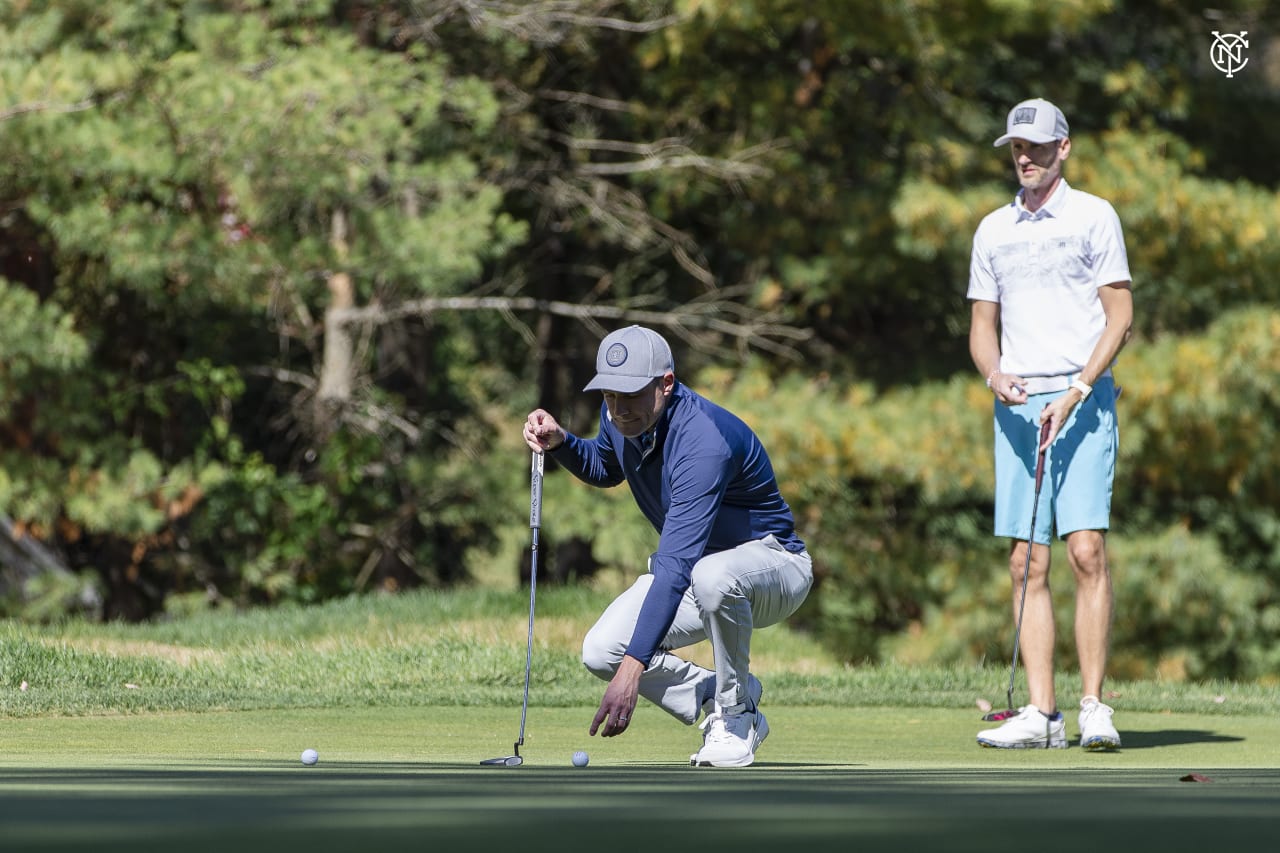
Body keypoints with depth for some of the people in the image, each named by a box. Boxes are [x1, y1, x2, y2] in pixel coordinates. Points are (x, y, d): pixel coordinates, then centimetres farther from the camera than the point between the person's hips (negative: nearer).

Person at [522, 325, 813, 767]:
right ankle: (717, 698, 3)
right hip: (694, 566, 7)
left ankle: (735, 715, -19)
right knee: (601, 651, -16)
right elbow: (605, 468, 18)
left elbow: (675, 566, -44)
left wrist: (634, 666, -50)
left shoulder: (703, 443, -36)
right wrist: (561, 443, -6)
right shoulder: (620, 418, -10)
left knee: (712, 575, -43)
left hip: (774, 564, -7)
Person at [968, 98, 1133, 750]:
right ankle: (1041, 714, 0)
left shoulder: (1093, 217, 2)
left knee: (1086, 550, -14)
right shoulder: (993, 230, 16)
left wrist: (1076, 393, -12)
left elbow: (1120, 313, -2)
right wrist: (995, 375, -3)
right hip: (1017, 405, 5)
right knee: (1026, 562, 0)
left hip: (1082, 399, -5)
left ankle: (1094, 707, -12)